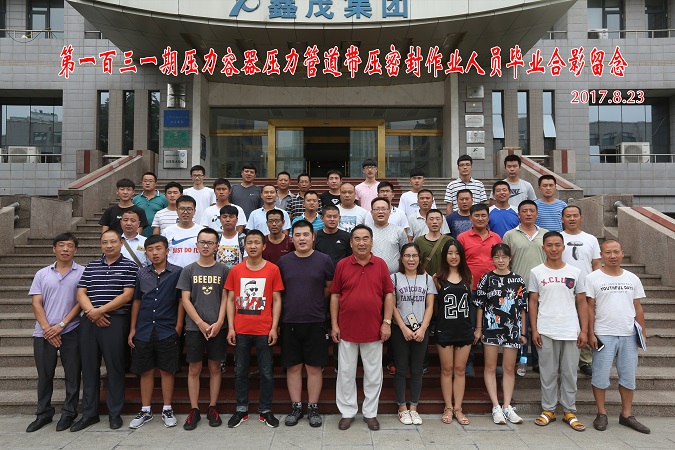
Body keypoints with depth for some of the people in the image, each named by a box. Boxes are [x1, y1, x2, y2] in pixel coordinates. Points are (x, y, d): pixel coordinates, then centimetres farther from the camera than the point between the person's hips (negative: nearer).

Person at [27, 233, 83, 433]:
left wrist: (61, 325, -12)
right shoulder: (42, 274, 9)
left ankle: (69, 413, 17)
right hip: (43, 333, 3)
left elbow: (81, 302, -5)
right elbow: (36, 303, 3)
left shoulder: (82, 272, 0)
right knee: (44, 375, 11)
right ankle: (43, 414, 26)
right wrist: (47, 328, -8)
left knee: (72, 375, 4)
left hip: (71, 332, -2)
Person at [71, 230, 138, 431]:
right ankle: (89, 413, 20)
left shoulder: (129, 266, 1)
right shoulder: (91, 266, 14)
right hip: (89, 322, 4)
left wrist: (100, 311, -12)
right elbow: (81, 293, 8)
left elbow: (127, 295, -8)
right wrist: (92, 312, -9)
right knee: (89, 367, 9)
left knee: (115, 367, 1)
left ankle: (115, 413, 13)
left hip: (115, 321, -4)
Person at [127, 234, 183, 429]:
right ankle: (145, 410, 24)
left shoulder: (177, 273, -3)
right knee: (146, 371, 10)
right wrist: (132, 329, 8)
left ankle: (167, 410, 18)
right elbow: (136, 301, 12)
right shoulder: (141, 274, 6)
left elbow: (181, 301, 0)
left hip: (167, 331, -3)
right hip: (143, 331, 3)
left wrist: (178, 327, -5)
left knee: (167, 371, 5)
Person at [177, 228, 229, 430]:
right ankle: (194, 410, 15)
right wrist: (201, 324, -8)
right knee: (194, 369, 5)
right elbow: (185, 300, 0)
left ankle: (212, 408, 18)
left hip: (217, 327, 0)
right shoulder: (188, 270, 3)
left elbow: (225, 298, 2)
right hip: (194, 327, 0)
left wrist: (218, 323, -9)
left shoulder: (223, 270, 3)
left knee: (215, 368, 7)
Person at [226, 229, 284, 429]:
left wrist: (274, 327, -5)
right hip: (241, 330, 2)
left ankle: (266, 411, 20)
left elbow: (276, 300, 0)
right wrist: (230, 328, -1)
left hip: (264, 330, -2)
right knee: (240, 371, 11)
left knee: (266, 372, 7)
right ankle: (241, 410, 25)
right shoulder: (235, 270, 3)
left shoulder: (273, 269, -1)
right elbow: (230, 300, 6)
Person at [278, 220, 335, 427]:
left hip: (315, 322, -1)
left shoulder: (324, 260, -1)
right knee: (293, 366, 9)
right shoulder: (283, 261, 4)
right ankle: (296, 407, 22)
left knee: (314, 367, 6)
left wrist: (315, 302, 6)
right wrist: (293, 304, 5)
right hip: (290, 322, 2)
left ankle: (313, 408, 19)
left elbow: (331, 287, 8)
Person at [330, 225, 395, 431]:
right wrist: (334, 325, -1)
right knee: (346, 373, 9)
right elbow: (335, 296, 2)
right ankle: (347, 412, 24)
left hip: (374, 329, 0)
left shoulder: (381, 264, -1)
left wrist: (387, 322, -4)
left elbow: (389, 294, 2)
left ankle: (370, 413, 26)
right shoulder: (342, 265, -1)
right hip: (347, 329, 0)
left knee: (373, 373, 10)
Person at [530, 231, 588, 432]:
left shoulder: (575, 272, 5)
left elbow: (582, 303, 7)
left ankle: (569, 411, 20)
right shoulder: (537, 272, 2)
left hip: (571, 332, 1)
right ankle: (548, 410, 19)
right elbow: (533, 302, 3)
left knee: (570, 373, 7)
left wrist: (584, 330, 0)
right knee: (548, 372, 6)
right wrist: (534, 330, -3)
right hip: (546, 332, -1)